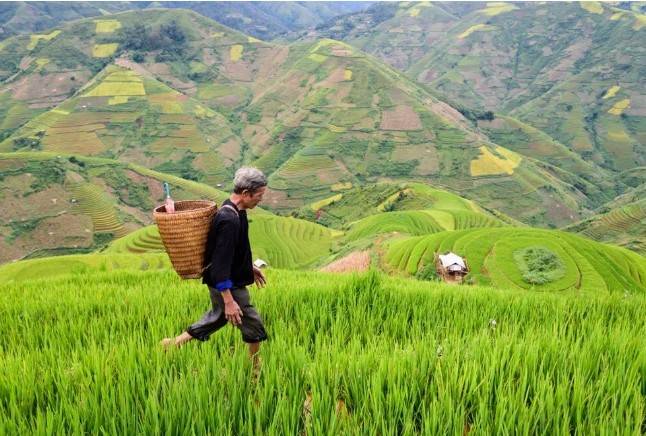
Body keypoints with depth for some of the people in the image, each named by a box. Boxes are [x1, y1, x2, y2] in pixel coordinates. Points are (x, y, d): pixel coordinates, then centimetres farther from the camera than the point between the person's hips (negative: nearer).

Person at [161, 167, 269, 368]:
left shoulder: (234, 211, 3)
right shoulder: (229, 220, -29)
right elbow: (220, 263, -30)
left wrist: (250, 267, 26)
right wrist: (229, 301, -29)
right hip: (226, 285, -10)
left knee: (218, 316, 27)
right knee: (253, 326, 3)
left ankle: (175, 343, 38)